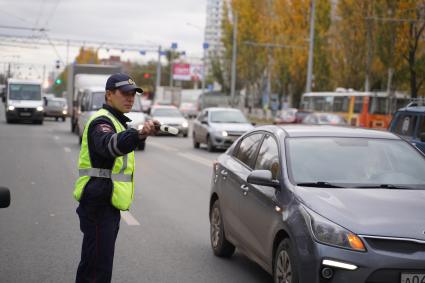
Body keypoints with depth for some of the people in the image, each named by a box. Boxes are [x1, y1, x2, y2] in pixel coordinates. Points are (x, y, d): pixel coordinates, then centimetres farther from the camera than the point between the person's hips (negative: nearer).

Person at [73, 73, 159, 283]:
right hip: (99, 204, -10)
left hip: (108, 205, 10)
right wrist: (140, 134, -57)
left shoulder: (115, 121, 19)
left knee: (92, 264, 17)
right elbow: (111, 144, -40)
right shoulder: (101, 121, -15)